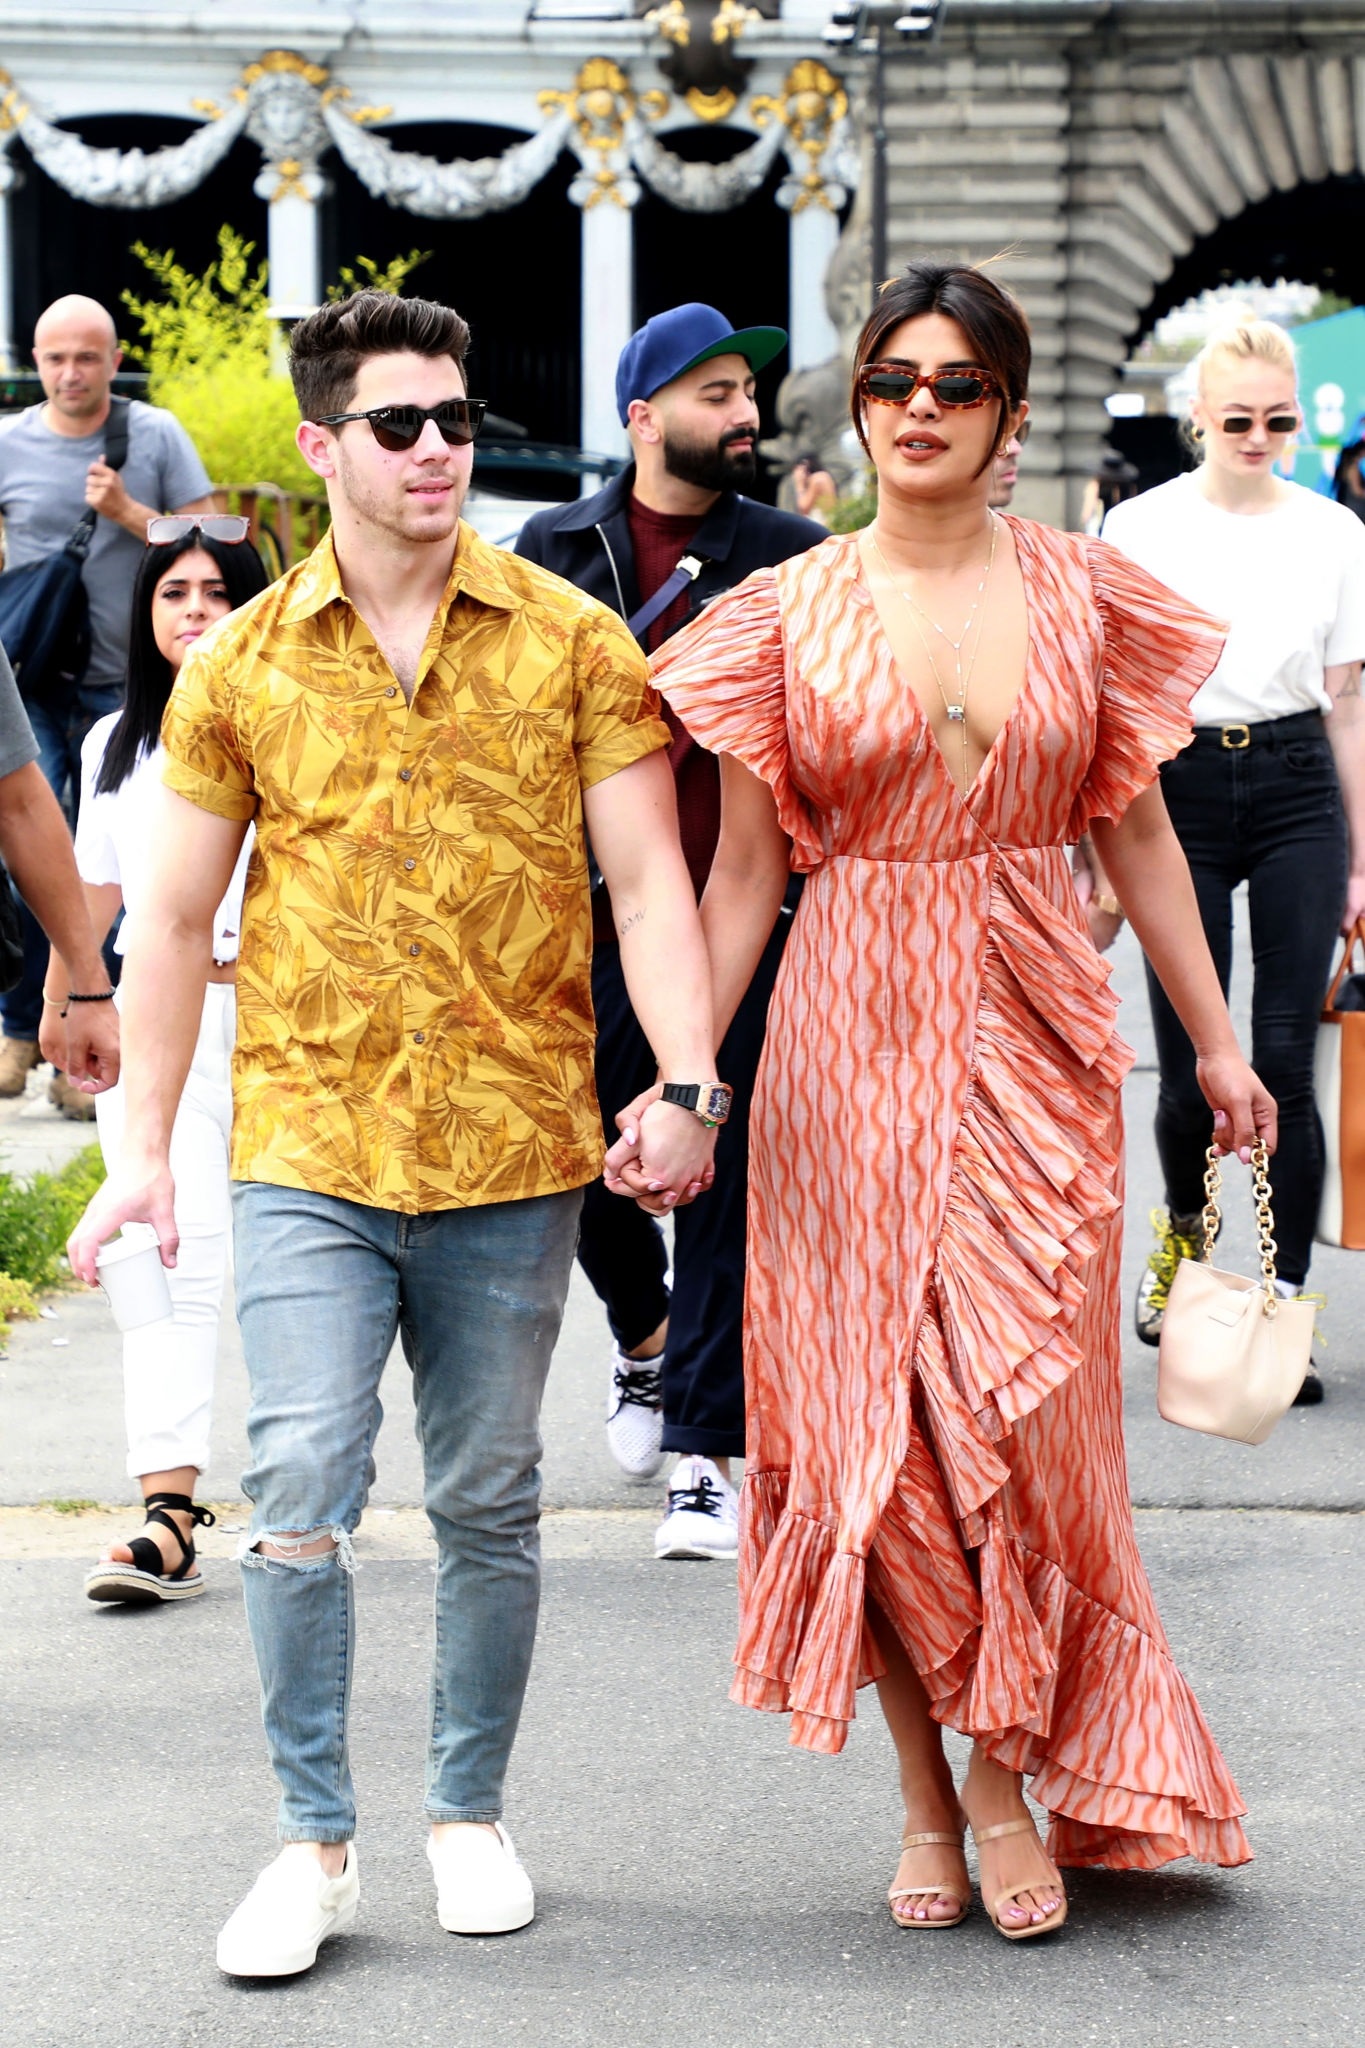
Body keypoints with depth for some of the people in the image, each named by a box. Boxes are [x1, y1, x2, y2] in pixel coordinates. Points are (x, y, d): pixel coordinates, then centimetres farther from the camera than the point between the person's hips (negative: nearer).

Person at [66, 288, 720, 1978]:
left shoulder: (571, 643, 2)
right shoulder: (241, 666, 5)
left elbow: (646, 881, -1)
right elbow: (174, 917, 8)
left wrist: (690, 1088, -14)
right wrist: (143, 1145, 3)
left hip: (514, 1152, 0)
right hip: (306, 1153, 0)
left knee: (488, 1504, 10)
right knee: (300, 1489, -8)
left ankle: (468, 1812, 27)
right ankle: (313, 1841, 7)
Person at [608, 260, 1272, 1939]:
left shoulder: (1080, 595, 5)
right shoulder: (791, 612, 2)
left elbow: (1137, 836, 11)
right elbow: (741, 870, 3)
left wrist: (1218, 1042, 11)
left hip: (1033, 1042, 1)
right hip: (852, 1043, 0)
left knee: (1027, 1406, -4)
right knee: (872, 1413, 1)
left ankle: (1011, 1768, 13)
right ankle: (926, 1794, 14)